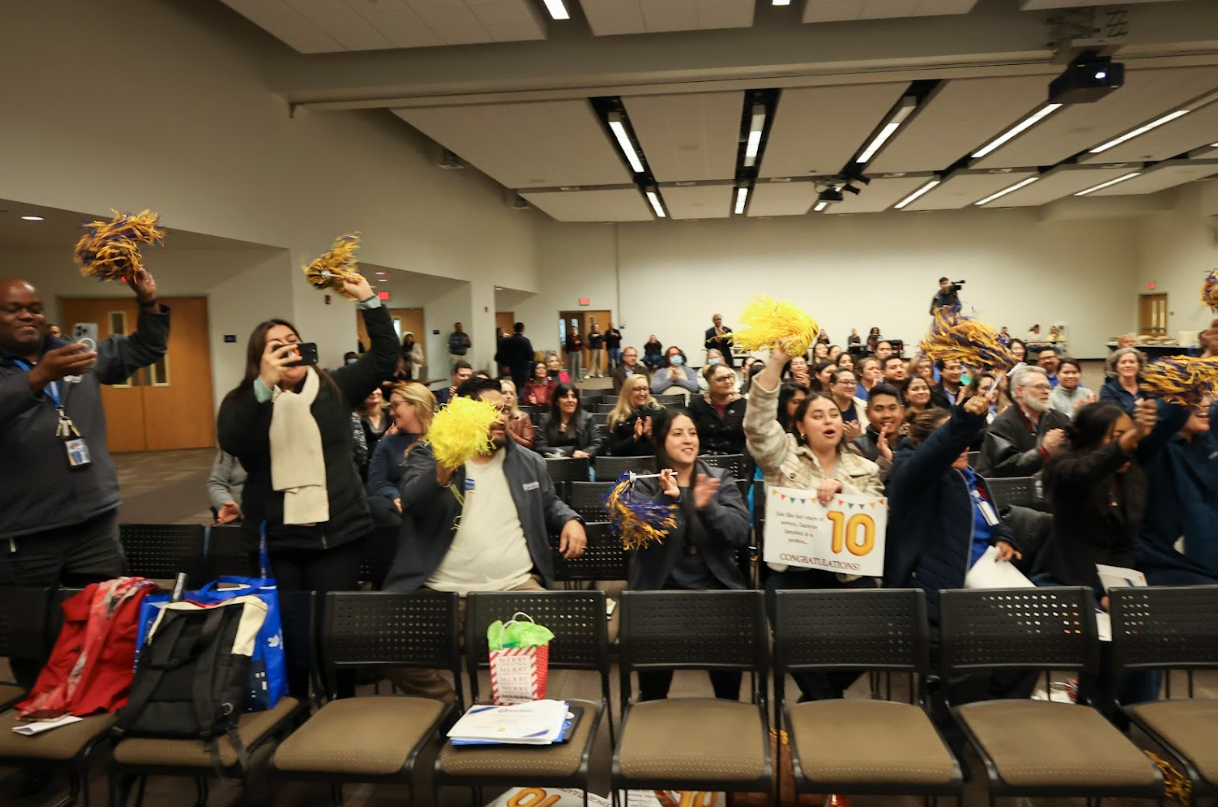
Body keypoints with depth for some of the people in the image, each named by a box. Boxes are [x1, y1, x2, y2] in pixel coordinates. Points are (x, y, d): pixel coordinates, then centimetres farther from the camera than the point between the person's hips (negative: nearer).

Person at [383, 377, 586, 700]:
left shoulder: (529, 462, 15)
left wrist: (571, 520, 5)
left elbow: (549, 504, 28)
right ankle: (450, 707, 4)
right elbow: (410, 501, -15)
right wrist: (442, 476, -37)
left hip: (516, 588, 2)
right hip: (440, 592, -2)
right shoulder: (429, 457, 4)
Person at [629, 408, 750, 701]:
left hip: (714, 585, 1)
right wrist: (666, 498, -29)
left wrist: (707, 507, -23)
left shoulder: (721, 479, 9)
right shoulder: (644, 484, 5)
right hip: (660, 588, -1)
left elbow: (740, 534, -5)